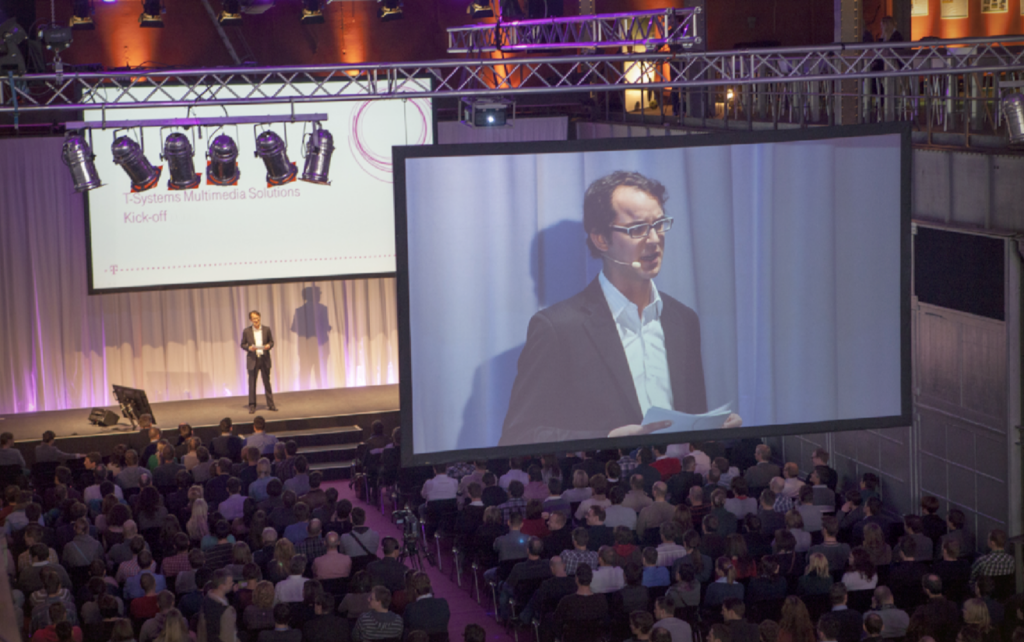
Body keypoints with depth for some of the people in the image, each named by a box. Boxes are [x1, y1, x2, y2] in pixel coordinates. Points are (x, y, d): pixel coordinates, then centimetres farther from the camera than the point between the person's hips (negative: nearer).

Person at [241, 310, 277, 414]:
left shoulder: (267, 329, 5)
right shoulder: (246, 331, 2)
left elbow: (271, 341, 10)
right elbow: (243, 344, 5)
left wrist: (269, 346, -12)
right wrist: (249, 348, -15)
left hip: (264, 359, 1)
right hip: (252, 360, -1)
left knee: (267, 382, 5)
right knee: (252, 384, 1)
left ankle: (270, 405, 10)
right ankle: (252, 406, 6)